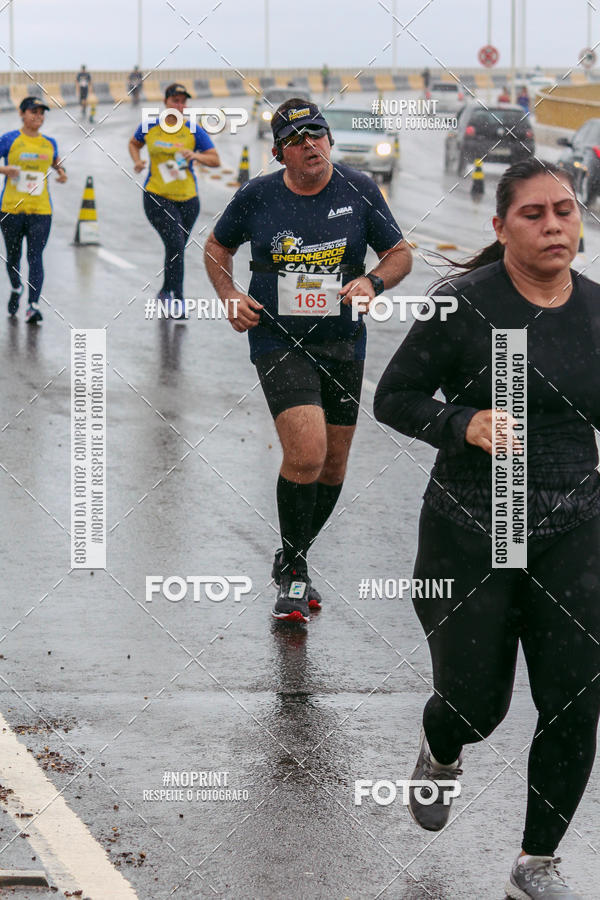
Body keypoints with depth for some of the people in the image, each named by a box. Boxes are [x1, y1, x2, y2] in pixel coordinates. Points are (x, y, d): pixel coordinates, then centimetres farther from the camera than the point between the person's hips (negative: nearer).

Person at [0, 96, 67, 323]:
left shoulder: (49, 143, 10)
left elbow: (55, 162, 29)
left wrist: (62, 172, 9)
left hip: (41, 210, 1)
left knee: (35, 257, -11)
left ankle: (33, 305, -18)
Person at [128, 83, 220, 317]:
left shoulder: (194, 131, -2)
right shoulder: (150, 127, 1)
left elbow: (215, 160, -3)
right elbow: (134, 143, 21)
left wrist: (195, 156, -21)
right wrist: (137, 161, 1)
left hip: (187, 198, 2)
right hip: (157, 197, -2)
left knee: (177, 249, 13)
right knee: (175, 245, -18)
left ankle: (166, 291, 37)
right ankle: (177, 300, -12)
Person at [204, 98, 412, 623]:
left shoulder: (358, 191, -1)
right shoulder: (257, 197, -2)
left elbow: (400, 254, 6)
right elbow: (218, 247, 15)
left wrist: (372, 282, -14)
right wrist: (230, 296, -1)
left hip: (343, 344, 3)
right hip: (278, 341, -3)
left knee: (333, 464, 10)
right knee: (306, 453, -20)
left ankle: (293, 561, 32)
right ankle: (293, 571, -3)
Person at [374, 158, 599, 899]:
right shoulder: (464, 305, -13)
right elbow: (392, 399, -7)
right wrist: (465, 423, -23)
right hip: (470, 534, -3)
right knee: (475, 705, 8)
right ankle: (439, 754, 47)